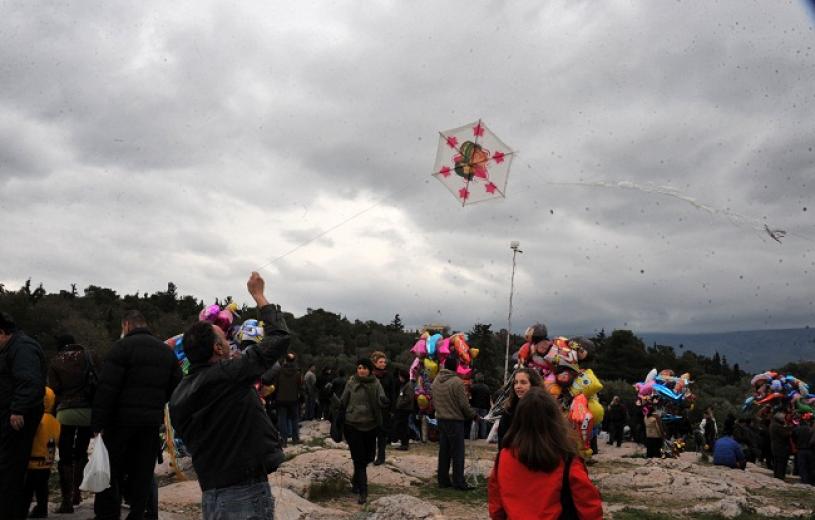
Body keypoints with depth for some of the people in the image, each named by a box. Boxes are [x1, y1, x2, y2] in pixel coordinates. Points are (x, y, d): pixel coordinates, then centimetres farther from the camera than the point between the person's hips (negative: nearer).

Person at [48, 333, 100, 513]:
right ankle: (76, 492, 20)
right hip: (89, 410, 2)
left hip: (66, 411, -2)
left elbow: (53, 390, -1)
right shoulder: (90, 356, 6)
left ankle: (67, 500, 0)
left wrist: (58, 407, 12)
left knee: (65, 457, 5)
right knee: (81, 452, 21)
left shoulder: (55, 363, 4)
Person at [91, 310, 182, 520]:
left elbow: (107, 388, -14)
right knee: (142, 475, 11)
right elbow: (175, 387, 12)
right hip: (152, 422, 6)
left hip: (122, 420, -5)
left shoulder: (123, 346, -8)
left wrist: (98, 423, -13)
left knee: (111, 472, 3)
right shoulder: (167, 350, 12)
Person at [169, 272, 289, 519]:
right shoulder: (229, 374, -15)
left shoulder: (178, 395, 5)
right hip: (247, 493, -7)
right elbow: (280, 337, -7)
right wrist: (258, 295, 6)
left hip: (211, 495, 7)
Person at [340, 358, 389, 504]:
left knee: (367, 457, 13)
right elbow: (343, 401, 4)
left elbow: (381, 401, -12)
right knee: (359, 458, -4)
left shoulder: (375, 383, -2)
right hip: (353, 425, -2)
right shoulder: (351, 383, -3)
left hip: (370, 425, 2)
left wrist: (383, 401, -32)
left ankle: (356, 481, 39)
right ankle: (362, 492, 0)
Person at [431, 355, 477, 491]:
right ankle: (458, 482, 2)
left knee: (444, 451, 13)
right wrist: (474, 415, -1)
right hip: (455, 420, -7)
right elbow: (464, 404, -15)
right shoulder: (457, 382, -18)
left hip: (440, 419, 7)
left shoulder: (436, 381, 5)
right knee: (457, 452, 0)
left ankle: (443, 480, 19)